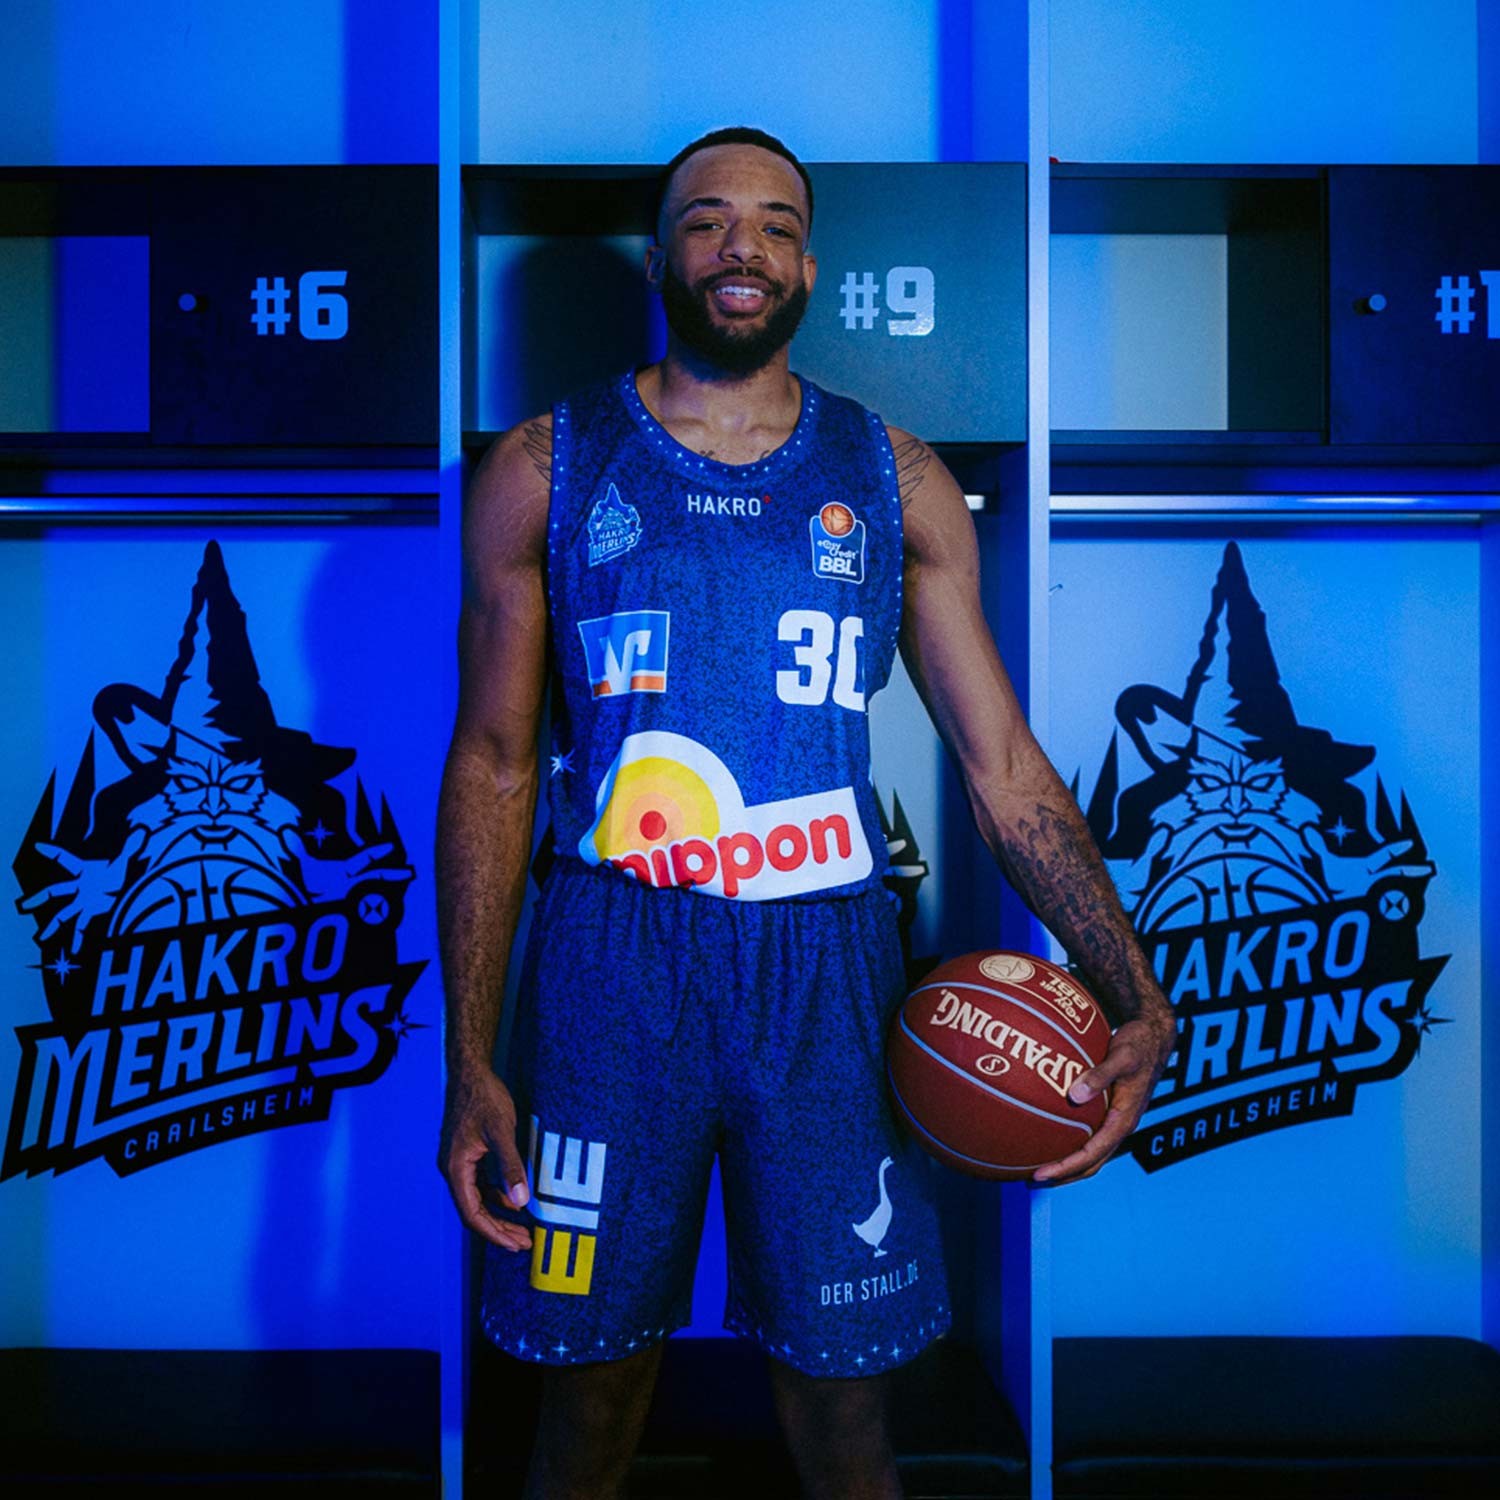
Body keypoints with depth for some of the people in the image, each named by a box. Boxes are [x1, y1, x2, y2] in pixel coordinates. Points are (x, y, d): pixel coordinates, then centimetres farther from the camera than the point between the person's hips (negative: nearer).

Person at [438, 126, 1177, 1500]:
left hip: (825, 974, 1)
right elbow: (493, 766, 3)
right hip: (610, 972, 0)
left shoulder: (896, 483, 6)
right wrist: (471, 1059, -2)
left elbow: (1004, 762, 4)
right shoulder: (544, 469, 4)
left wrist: (1136, 996, -7)